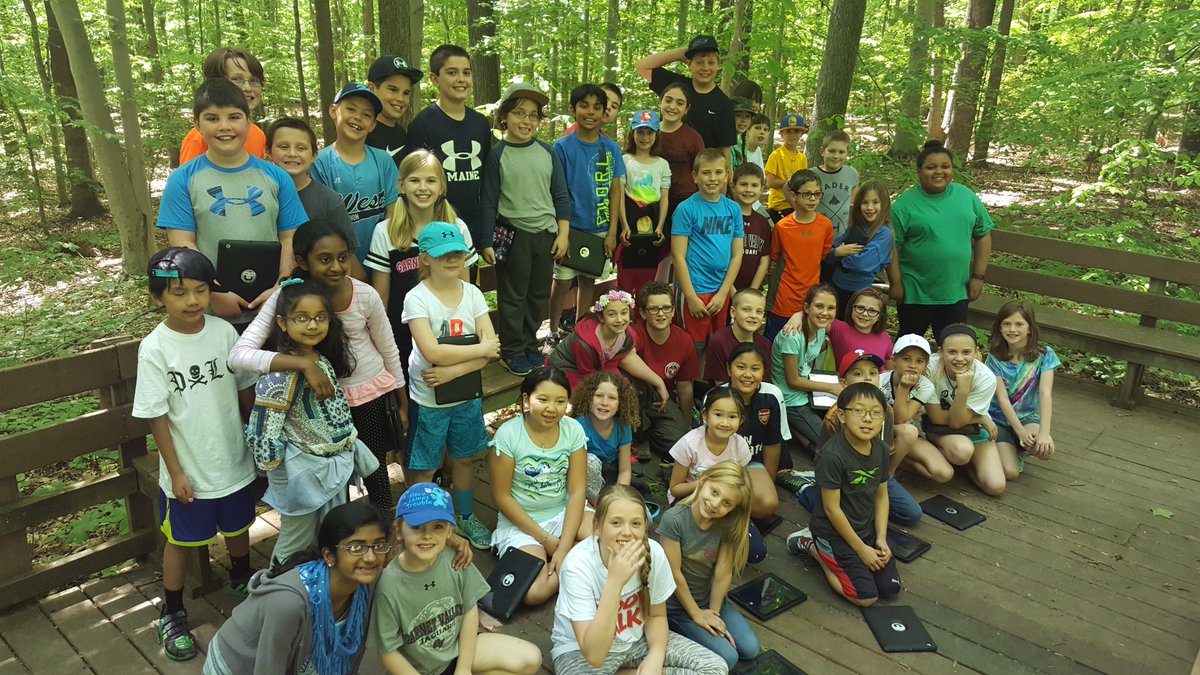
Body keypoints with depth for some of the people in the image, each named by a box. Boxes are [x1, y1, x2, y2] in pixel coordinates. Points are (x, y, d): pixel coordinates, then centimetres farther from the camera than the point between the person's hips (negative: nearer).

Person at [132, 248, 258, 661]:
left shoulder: (224, 332, -9)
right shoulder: (154, 349, -17)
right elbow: (157, 416, -13)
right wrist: (176, 472, -12)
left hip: (233, 461, 3)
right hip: (188, 471, -3)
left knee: (237, 528, 23)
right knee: (181, 542, 14)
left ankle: (242, 581, 50)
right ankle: (172, 615, 35)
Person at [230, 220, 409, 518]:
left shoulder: (365, 295, -18)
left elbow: (389, 350, -2)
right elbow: (239, 355, -32)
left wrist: (403, 403, 6)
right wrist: (304, 364, -44)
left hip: (372, 394, 0)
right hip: (322, 398, 0)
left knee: (375, 471, 14)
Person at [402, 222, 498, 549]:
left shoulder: (473, 293, -4)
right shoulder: (417, 298, -16)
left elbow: (492, 346, -10)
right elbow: (432, 352, -26)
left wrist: (454, 370, -22)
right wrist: (481, 349, -19)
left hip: (467, 395, 4)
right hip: (429, 400, -4)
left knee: (464, 458, 20)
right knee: (424, 468, 9)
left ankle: (466, 517, 40)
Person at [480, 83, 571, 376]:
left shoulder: (547, 152, 5)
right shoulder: (497, 154, -4)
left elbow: (561, 196, 8)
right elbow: (489, 202, -3)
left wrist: (563, 233, 2)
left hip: (546, 234, 4)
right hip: (513, 234, -3)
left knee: (539, 294, 12)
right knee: (513, 296, 5)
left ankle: (530, 345, 28)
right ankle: (512, 351, 19)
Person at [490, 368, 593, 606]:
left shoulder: (573, 430, -8)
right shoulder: (508, 434, -16)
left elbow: (577, 491, -9)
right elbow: (502, 496, -12)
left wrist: (564, 548, -19)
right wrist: (546, 539, -13)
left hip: (564, 513, 3)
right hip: (521, 522, -3)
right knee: (534, 592, -26)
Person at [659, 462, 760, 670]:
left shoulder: (727, 524, -13)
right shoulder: (674, 520, -28)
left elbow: (723, 573, -11)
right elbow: (674, 574, -21)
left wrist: (714, 613, -11)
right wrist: (696, 614, -13)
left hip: (710, 598, 5)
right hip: (678, 605, -5)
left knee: (750, 648, -1)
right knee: (727, 658, -14)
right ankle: (680, 629, 7)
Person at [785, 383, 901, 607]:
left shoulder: (881, 449, -6)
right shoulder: (832, 455, -28)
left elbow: (881, 496, 5)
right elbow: (832, 508, -21)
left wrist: (881, 539, -4)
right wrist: (861, 549, -14)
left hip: (867, 528, 7)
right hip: (835, 532, -7)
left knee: (890, 589, 7)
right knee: (867, 597, -5)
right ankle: (813, 547, 11)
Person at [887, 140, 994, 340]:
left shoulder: (967, 196, 2)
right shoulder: (905, 204, -9)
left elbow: (983, 235, 7)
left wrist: (978, 276, 3)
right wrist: (896, 284, -10)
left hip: (956, 292, 3)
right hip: (915, 293, -3)